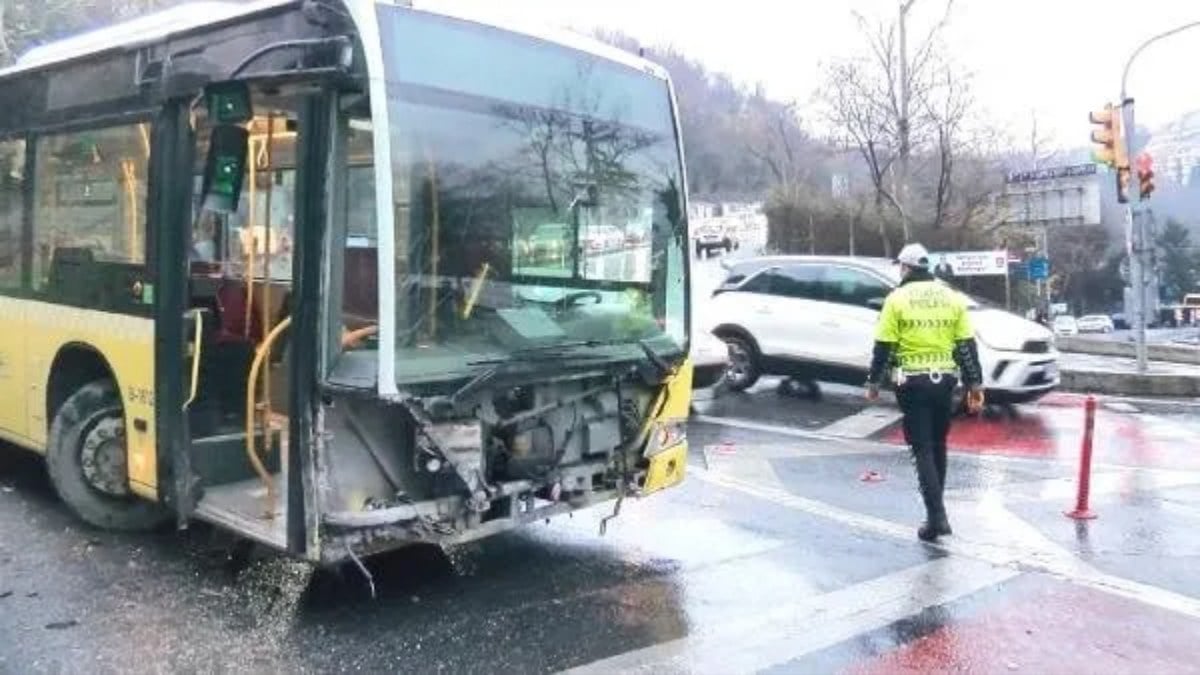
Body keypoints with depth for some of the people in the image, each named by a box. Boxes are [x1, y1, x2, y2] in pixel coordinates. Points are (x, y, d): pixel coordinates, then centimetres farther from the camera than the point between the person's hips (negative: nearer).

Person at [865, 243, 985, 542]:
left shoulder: (897, 299, -5)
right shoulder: (952, 297, 7)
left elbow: (883, 347, -6)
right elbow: (967, 346, 6)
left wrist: (873, 382, 3)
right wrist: (975, 384, 9)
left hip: (913, 382, -4)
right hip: (944, 379, 4)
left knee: (923, 449, 0)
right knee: (938, 445, 18)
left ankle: (936, 515, -9)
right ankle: (937, 509, 27)